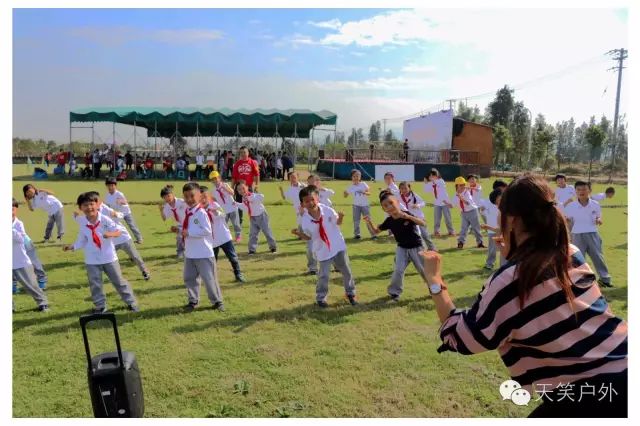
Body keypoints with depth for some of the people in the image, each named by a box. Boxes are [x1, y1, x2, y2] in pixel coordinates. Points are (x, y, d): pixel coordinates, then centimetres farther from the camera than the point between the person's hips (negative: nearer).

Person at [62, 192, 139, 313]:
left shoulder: (105, 220, -11)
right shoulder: (83, 225, -4)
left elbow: (118, 231, -14)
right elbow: (81, 241, 5)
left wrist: (110, 234, -34)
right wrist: (72, 247, -10)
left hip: (109, 257, -2)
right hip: (92, 261, 2)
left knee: (119, 281, 8)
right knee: (95, 285, 8)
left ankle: (131, 302, 19)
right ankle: (100, 306, 24)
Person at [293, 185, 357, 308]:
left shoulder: (327, 210, -14)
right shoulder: (305, 221, -14)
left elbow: (337, 223, 2)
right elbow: (308, 237, 1)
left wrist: (340, 217, -19)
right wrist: (298, 233, -17)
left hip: (338, 246, 2)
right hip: (323, 251, -1)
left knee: (346, 271, 13)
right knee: (323, 276, -1)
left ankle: (350, 293, 34)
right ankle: (320, 298, 21)